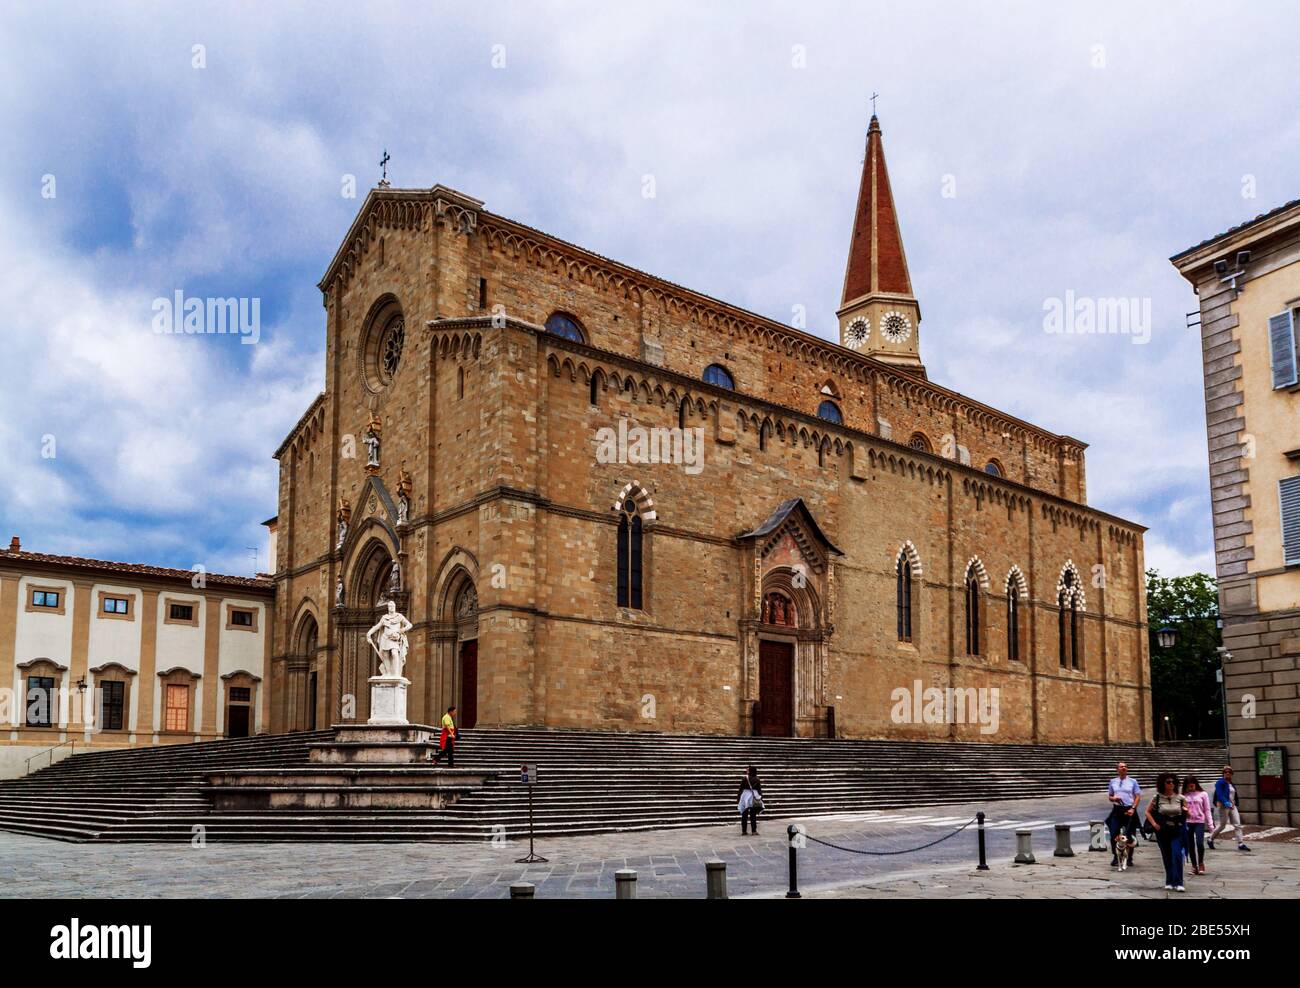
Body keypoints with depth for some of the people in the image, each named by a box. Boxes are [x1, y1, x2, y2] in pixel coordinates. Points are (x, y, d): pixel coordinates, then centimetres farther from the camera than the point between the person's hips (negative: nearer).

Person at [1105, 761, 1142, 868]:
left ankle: (1129, 858, 16)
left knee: (1130, 835, 2)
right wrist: (1113, 798, -7)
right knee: (1114, 834, -8)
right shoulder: (1113, 782, 12)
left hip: (1129, 810, -1)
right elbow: (1110, 796, 17)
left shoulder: (1132, 781, 6)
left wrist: (1133, 808, -11)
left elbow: (1138, 796, 2)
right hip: (1117, 810, 1)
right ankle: (1115, 857, 3)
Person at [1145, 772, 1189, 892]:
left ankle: (1178, 883, -12)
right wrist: (1154, 824, -7)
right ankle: (1170, 882, 21)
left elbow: (1187, 814, 11)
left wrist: (1186, 811, -12)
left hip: (1177, 831, -1)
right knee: (1167, 857, 8)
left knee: (1177, 855, -14)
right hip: (1162, 831, 1)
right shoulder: (1157, 798, -1)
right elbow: (1148, 812, 6)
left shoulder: (1181, 798, 1)